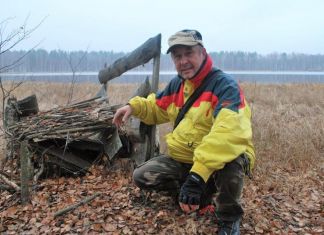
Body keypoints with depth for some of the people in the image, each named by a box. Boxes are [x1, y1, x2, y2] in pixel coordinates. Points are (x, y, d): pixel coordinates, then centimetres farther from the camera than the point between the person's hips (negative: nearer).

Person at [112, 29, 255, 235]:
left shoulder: (224, 85, -22)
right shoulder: (177, 84, 3)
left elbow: (227, 132, -39)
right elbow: (156, 108, 22)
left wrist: (197, 174, -48)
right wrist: (134, 106, -2)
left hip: (220, 159, -6)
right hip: (182, 159, 7)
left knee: (229, 165, -40)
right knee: (142, 177, -4)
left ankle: (229, 218, -6)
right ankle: (205, 189, 11)